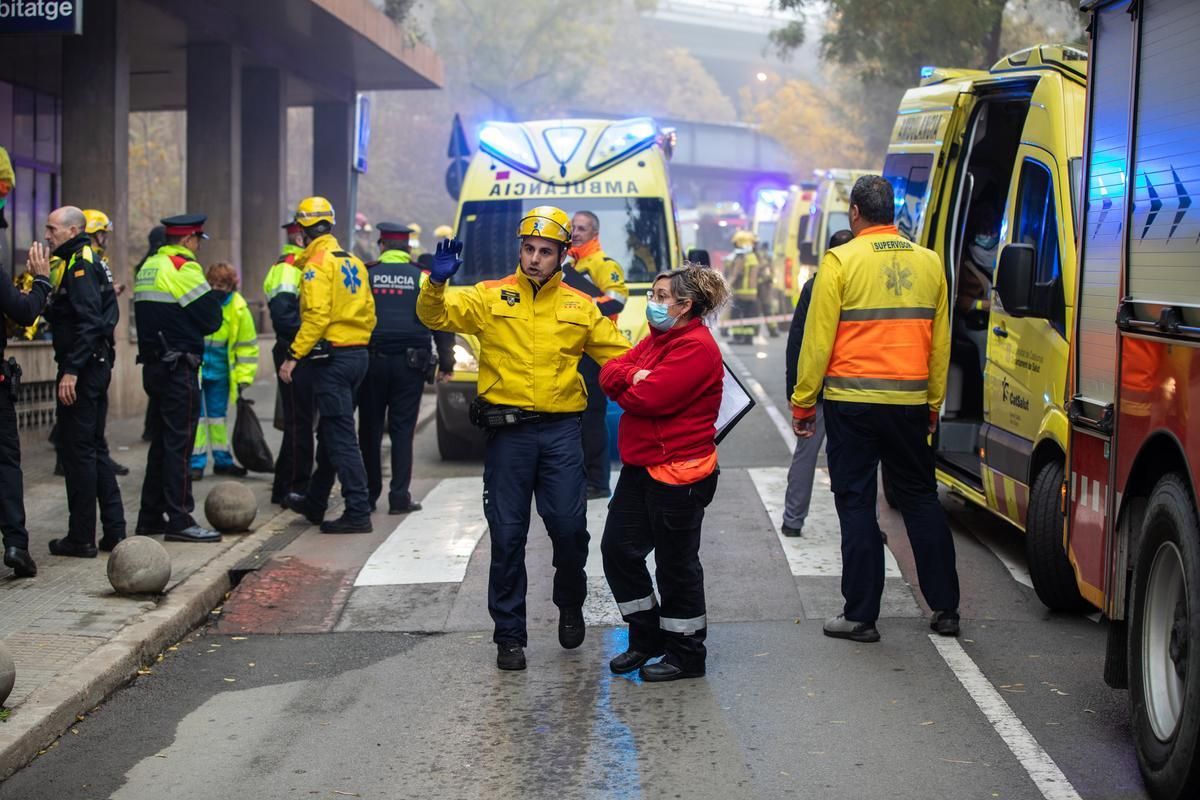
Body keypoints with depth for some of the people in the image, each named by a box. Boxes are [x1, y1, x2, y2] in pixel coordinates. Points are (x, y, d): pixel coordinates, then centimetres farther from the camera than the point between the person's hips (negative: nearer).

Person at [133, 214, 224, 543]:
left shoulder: (147, 268, 15)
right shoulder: (184, 267, -12)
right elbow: (212, 319, -13)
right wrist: (213, 297, 6)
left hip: (153, 364, 9)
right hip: (179, 369, -9)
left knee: (160, 441, 15)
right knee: (179, 443, -6)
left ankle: (150, 517, 21)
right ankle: (179, 520, -6)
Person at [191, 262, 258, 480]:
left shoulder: (238, 308, -7)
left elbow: (247, 345, 1)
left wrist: (244, 378, -1)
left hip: (220, 371, 3)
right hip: (193, 367, -3)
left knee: (218, 414, 14)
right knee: (197, 415, -2)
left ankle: (222, 461, 23)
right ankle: (196, 462, 5)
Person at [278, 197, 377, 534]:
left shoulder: (317, 264, -12)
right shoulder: (353, 262, 14)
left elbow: (316, 316, -21)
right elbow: (369, 312, 15)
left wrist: (294, 356, -19)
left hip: (332, 358, -9)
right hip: (358, 355, 9)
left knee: (341, 437, -7)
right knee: (330, 432, 19)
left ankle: (358, 513, -8)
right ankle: (314, 503, 31)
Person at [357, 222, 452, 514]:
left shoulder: (365, 275, 3)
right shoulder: (422, 278, 3)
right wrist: (446, 361, 7)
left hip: (372, 361, 0)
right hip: (409, 363, 0)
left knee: (370, 430, 9)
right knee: (402, 430, 2)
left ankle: (369, 493, 14)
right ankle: (399, 496, -3)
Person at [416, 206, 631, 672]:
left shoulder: (580, 307, 9)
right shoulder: (490, 297, 3)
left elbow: (617, 354, 12)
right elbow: (436, 315, -8)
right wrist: (437, 283, -27)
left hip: (561, 431, 1)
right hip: (507, 431, -1)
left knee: (569, 527, -3)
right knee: (507, 536, 3)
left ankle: (570, 607, 26)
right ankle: (509, 634, 14)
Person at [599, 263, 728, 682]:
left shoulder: (696, 347, -17)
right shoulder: (657, 338, 14)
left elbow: (650, 397, -24)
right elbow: (610, 372, 6)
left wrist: (623, 386, -4)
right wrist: (634, 377, -15)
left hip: (678, 474, -10)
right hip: (641, 466, 10)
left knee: (677, 563, 1)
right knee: (618, 548, 11)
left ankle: (685, 655, 14)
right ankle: (647, 636, 26)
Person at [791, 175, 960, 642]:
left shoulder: (841, 261, -7)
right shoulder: (929, 262, 7)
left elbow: (818, 338, -8)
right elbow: (940, 341, 12)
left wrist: (803, 402, 1)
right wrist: (934, 402, 22)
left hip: (852, 402, -4)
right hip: (910, 402, 4)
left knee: (856, 503, 3)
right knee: (921, 499, 15)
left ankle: (861, 615, 5)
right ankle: (945, 608, 17)